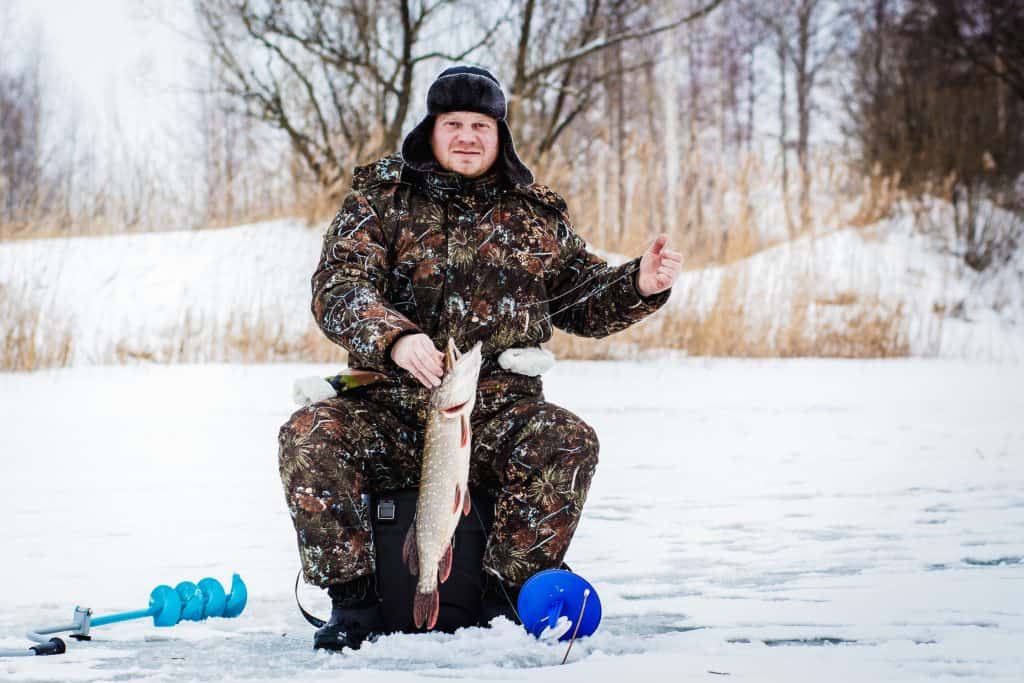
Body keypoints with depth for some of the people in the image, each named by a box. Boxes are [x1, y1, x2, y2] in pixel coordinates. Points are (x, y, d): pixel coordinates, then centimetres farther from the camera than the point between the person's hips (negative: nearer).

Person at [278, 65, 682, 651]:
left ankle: (511, 587, -14)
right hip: (392, 411, -1)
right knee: (309, 436, -28)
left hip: (499, 413, 1)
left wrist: (640, 285, -4)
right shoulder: (379, 198, 5)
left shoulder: (537, 213, 13)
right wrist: (394, 338, -29)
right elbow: (338, 289, -9)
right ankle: (351, 597, -16)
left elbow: (587, 303, 19)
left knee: (570, 442, -29)